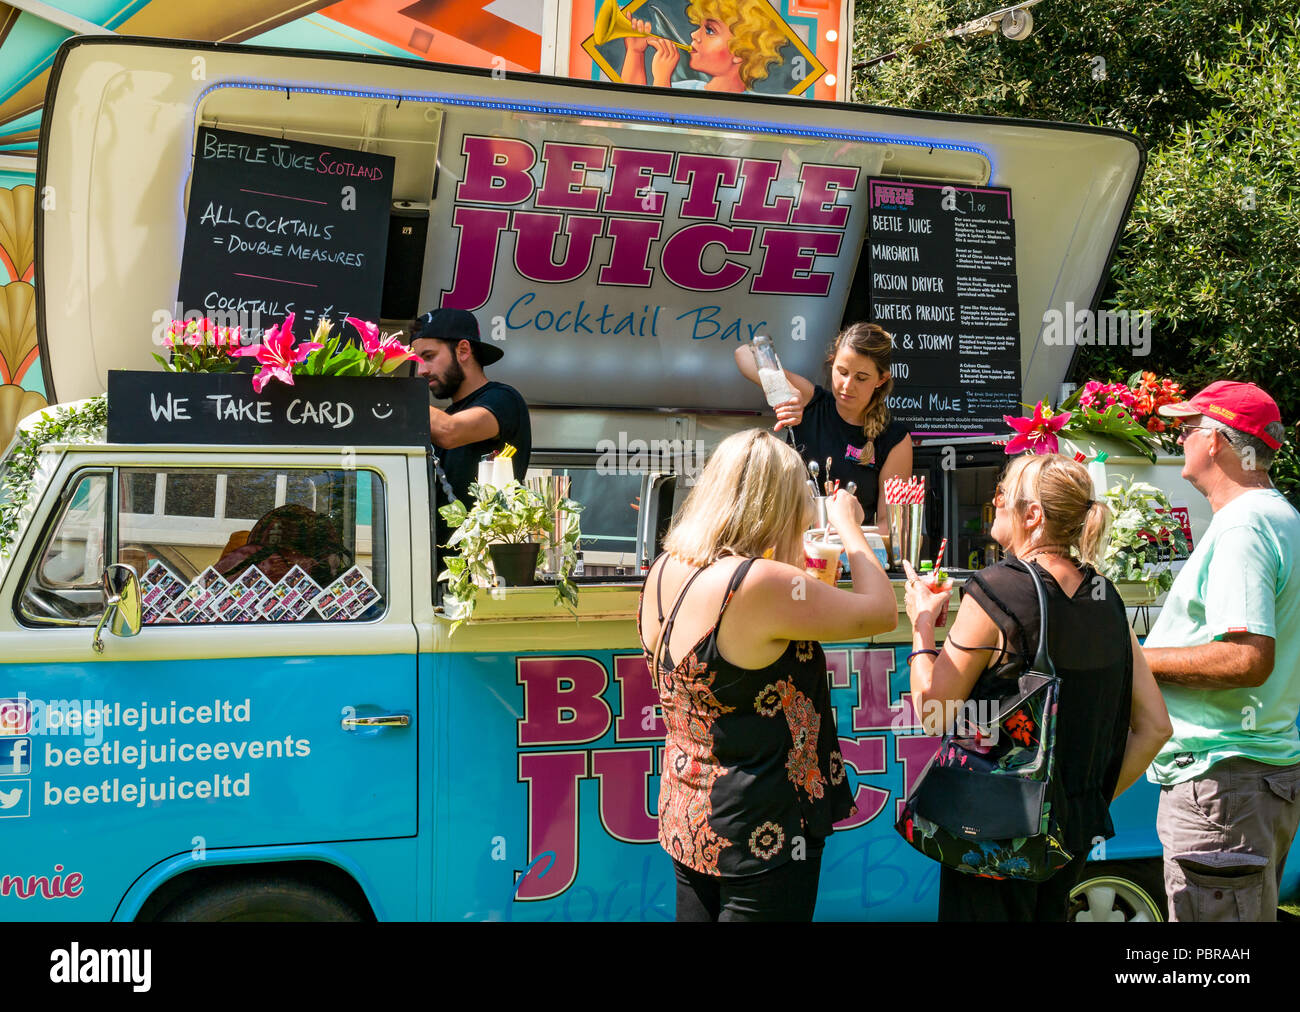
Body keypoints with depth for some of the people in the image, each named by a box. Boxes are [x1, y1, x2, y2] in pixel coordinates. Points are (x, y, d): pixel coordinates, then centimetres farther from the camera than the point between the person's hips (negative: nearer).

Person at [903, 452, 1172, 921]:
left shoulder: (995, 593, -17)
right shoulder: (1105, 597, 1)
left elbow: (933, 717, -13)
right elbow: (1154, 727, 3)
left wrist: (922, 625, 0)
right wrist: (1097, 801, 12)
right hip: (1078, 829, 6)